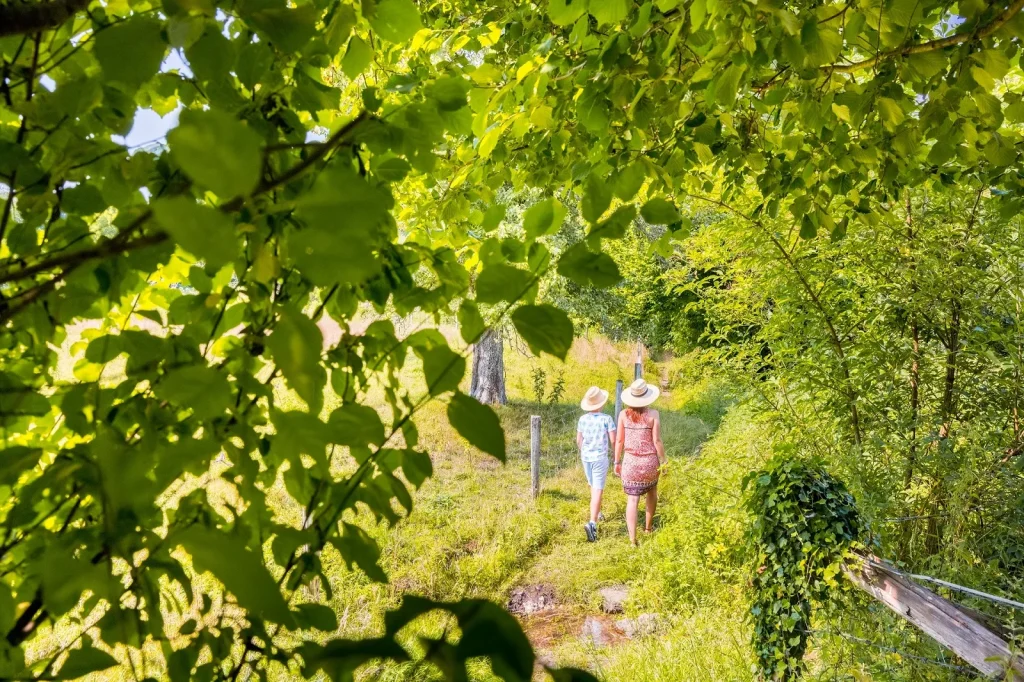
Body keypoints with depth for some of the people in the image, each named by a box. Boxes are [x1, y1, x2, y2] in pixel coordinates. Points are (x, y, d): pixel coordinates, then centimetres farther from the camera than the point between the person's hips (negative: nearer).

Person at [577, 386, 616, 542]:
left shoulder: (582, 419, -2)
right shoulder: (606, 419, -13)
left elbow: (578, 441, 6)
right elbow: (613, 440, -11)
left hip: (586, 457, 5)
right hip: (600, 457, -5)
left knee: (593, 486, 25)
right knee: (598, 490, -6)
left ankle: (597, 513, 42)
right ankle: (592, 523, -19)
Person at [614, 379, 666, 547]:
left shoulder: (623, 414, -5)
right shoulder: (653, 414, -10)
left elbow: (619, 440, -1)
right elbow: (657, 441, -11)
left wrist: (617, 462, 9)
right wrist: (663, 462, 0)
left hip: (631, 462, 0)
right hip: (650, 461, 0)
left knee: (632, 500, 3)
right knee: (652, 491, 27)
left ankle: (633, 540, -3)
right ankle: (648, 526, 39)